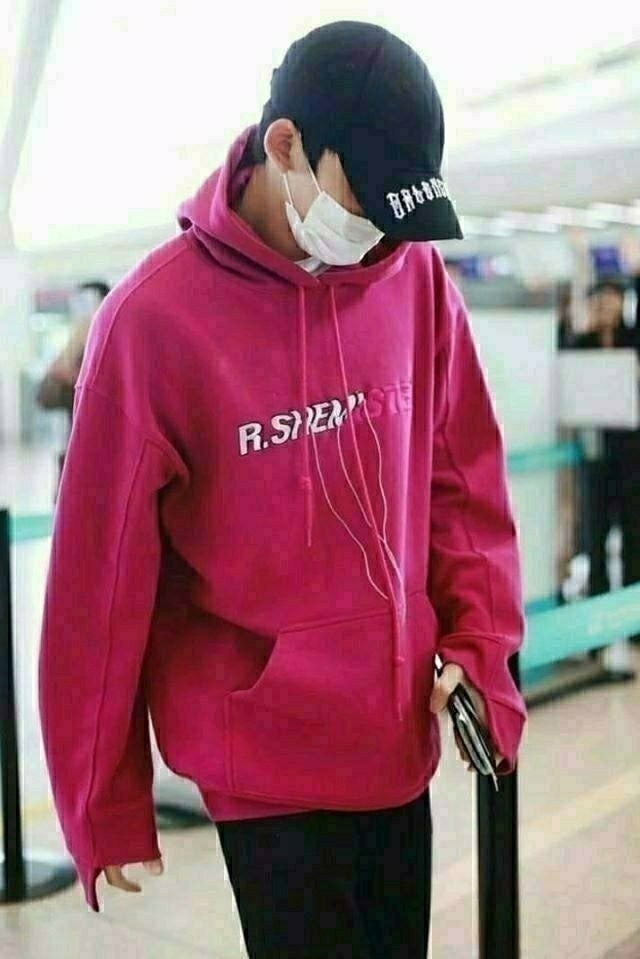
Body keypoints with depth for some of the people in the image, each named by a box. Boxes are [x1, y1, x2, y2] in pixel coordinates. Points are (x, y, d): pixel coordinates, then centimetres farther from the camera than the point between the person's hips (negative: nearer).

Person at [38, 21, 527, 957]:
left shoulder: (418, 274, -2)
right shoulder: (156, 318, -16)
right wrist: (105, 806, -3)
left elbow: (463, 477, 7)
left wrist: (479, 644, -5)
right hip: (268, 759, -5)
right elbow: (103, 579, -11)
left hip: (403, 740, 5)